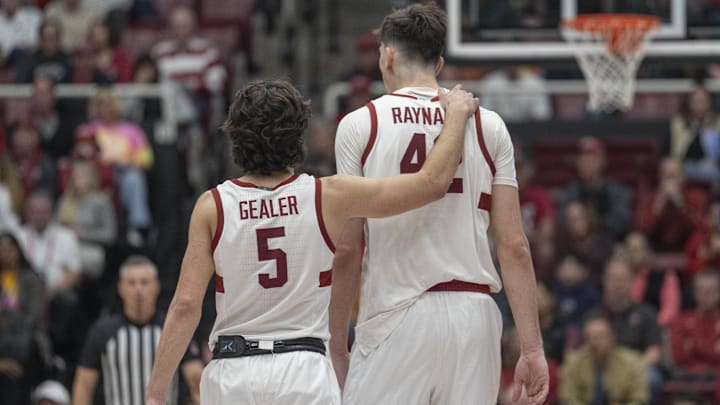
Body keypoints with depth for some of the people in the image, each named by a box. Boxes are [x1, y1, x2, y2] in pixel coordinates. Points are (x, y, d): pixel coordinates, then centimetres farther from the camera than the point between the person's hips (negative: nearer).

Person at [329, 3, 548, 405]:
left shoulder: (361, 124, 1)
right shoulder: (488, 126, 8)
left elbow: (348, 251, -1)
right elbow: (514, 247, 3)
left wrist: (337, 343, 6)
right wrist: (532, 347, 4)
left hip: (396, 314, -3)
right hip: (474, 318, 3)